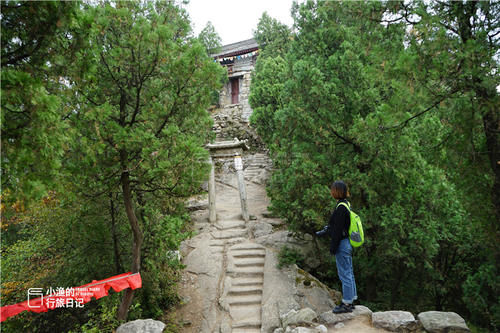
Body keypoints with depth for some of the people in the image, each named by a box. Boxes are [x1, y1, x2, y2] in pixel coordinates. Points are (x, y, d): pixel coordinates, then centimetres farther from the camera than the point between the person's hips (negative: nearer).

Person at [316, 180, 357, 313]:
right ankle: (351, 301, 30)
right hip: (347, 243, 10)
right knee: (349, 273, 17)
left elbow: (338, 229, -21)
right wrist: (324, 231, 25)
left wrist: (333, 246, -15)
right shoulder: (346, 204, 8)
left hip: (342, 244, -10)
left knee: (344, 274, 1)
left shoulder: (341, 207, -22)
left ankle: (346, 304, 12)